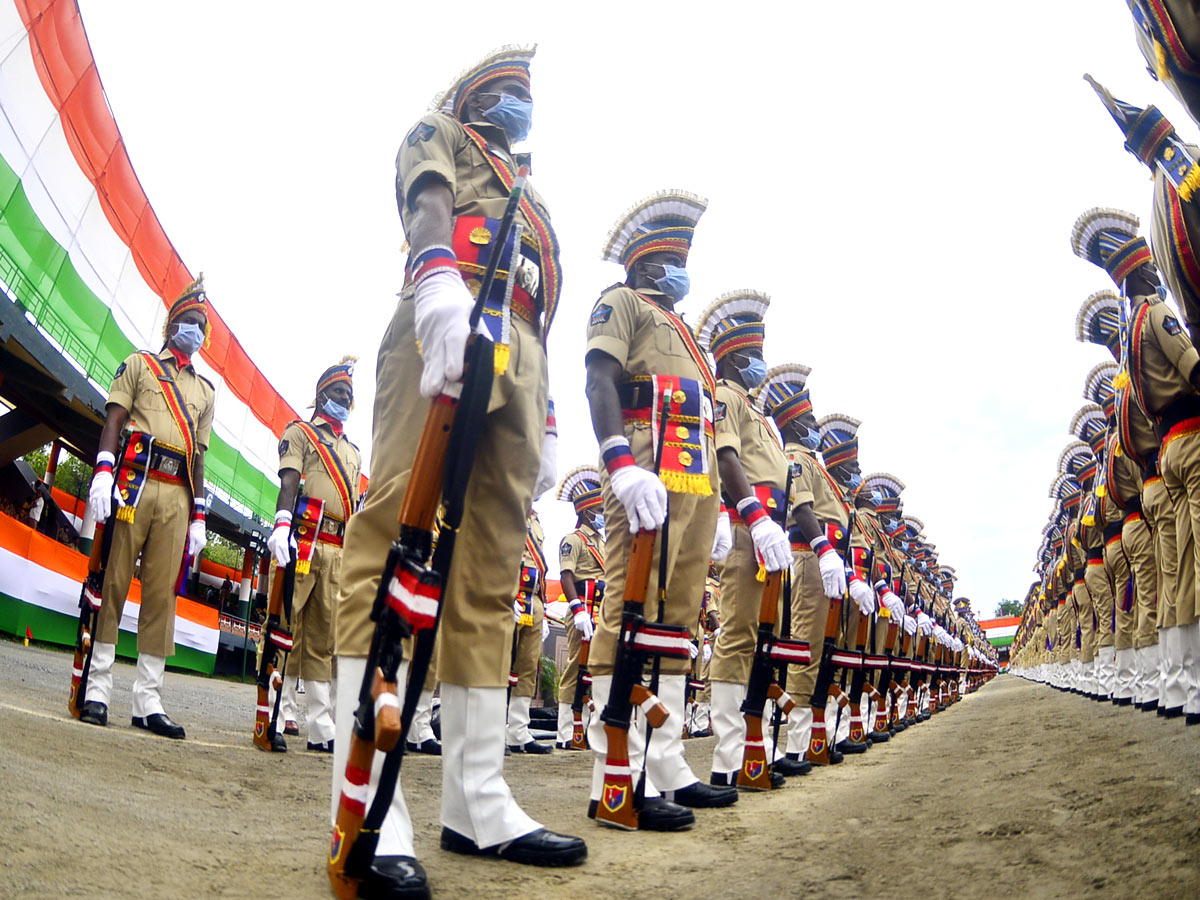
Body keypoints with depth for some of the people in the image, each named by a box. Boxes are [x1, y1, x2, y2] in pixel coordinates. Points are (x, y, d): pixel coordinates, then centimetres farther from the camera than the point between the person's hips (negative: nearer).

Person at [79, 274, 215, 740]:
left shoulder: (206, 390, 23)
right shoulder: (140, 364, 14)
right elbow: (114, 418, 1)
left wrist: (199, 515, 12)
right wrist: (103, 471, -15)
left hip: (177, 496, 3)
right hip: (135, 480, -3)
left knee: (162, 592, 0)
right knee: (114, 580, -4)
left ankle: (148, 700, 1)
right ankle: (98, 686, 2)